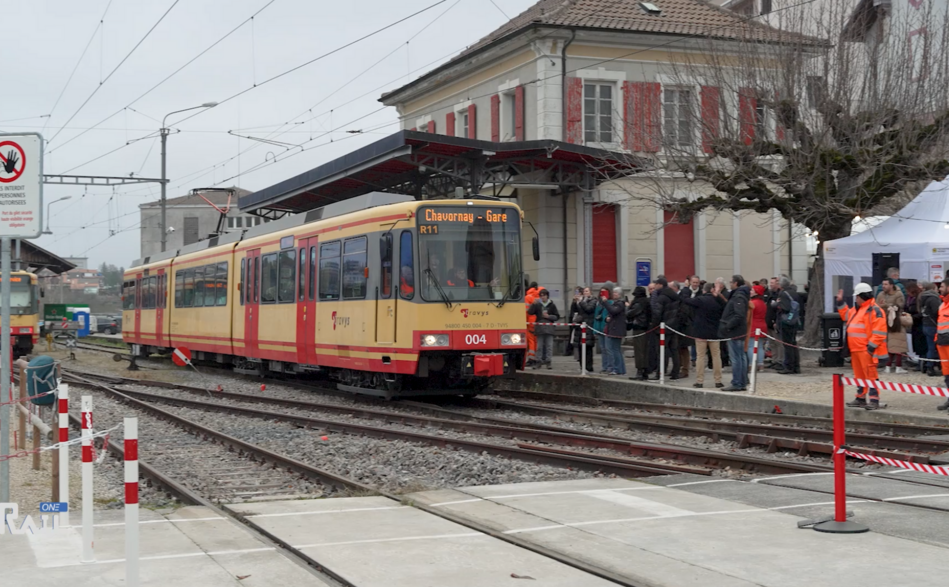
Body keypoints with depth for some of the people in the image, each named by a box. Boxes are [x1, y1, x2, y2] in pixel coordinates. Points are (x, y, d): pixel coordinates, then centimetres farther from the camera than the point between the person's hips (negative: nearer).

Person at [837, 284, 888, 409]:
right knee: (859, 375, 16)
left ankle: (874, 400, -10)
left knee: (870, 375, -10)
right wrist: (840, 302, 28)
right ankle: (860, 398, 24)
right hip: (856, 349, 10)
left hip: (866, 350, -10)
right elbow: (846, 315, 37)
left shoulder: (874, 310, -13)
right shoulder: (857, 310, 18)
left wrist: (871, 346, -21)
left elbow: (879, 331, -18)